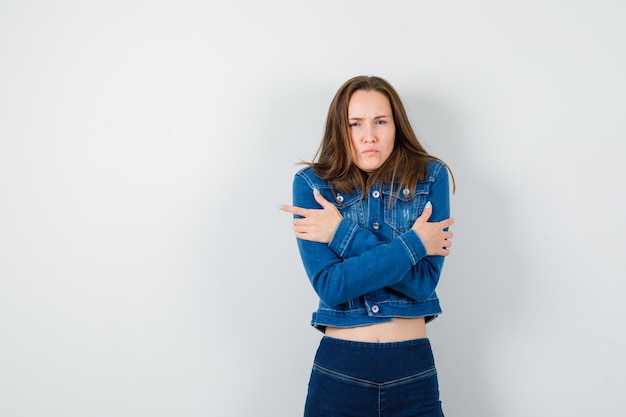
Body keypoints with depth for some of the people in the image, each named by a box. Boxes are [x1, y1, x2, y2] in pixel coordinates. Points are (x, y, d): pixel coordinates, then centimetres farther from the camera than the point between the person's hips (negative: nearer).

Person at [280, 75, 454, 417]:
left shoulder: (430, 177, -2)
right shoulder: (312, 184, -4)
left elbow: (424, 282, -12)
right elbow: (329, 286, -14)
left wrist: (344, 234, -15)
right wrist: (412, 243, -14)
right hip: (339, 372, 0)